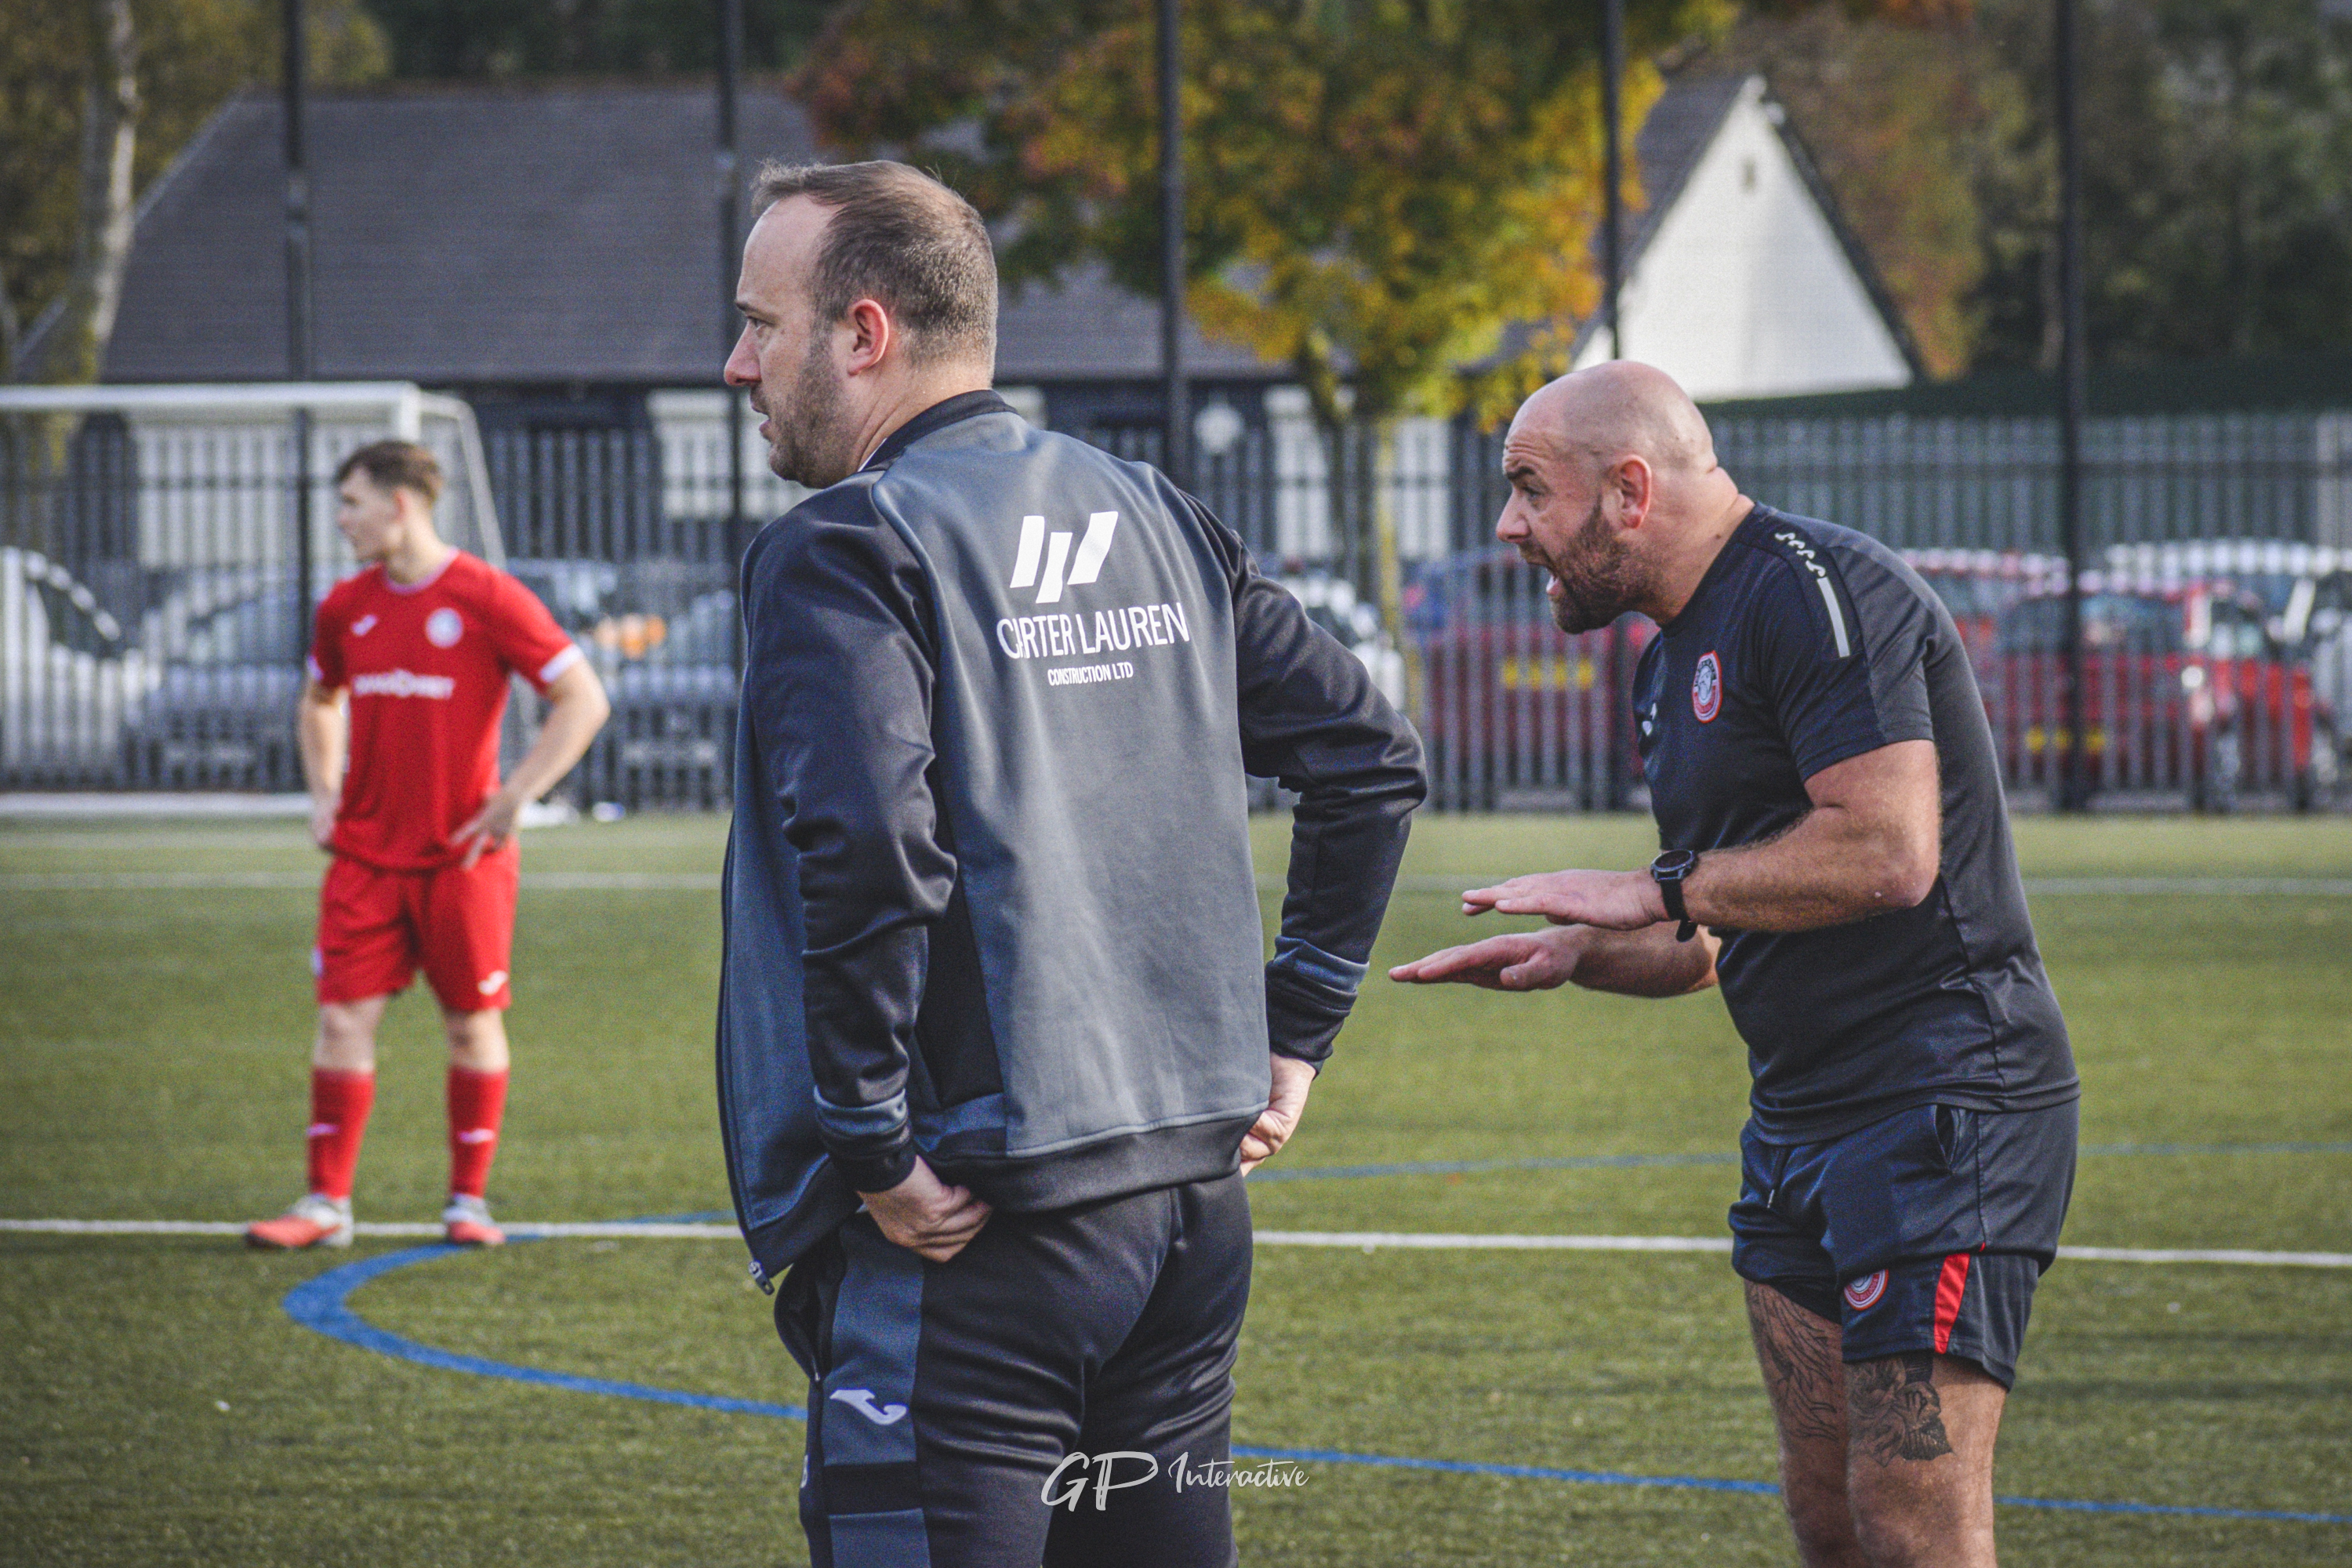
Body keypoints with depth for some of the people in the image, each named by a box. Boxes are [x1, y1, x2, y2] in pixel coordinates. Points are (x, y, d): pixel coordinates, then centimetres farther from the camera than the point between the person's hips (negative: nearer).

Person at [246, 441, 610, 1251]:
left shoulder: (488, 599, -9)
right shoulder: (345, 607, 7)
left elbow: (584, 699, -7)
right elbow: (319, 699, 27)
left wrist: (514, 798, -12)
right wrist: (322, 792, 12)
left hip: (464, 856, -4)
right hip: (366, 852, 4)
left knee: (472, 1022, 4)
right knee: (343, 1018, -3)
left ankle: (469, 1200, 15)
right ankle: (326, 1202, 1)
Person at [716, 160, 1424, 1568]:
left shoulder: (845, 553, -10)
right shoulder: (1155, 519, 14)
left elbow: (866, 853, -25)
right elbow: (1374, 755, 19)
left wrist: (874, 1148, -16)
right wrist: (1292, 1031, 20)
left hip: (969, 1239, -8)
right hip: (1198, 1203, 8)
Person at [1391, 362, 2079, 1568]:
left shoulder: (1819, 590, -13)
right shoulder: (1673, 662, 19)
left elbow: (1887, 853, -24)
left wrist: (1652, 890, -15)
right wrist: (1576, 952, 7)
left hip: (1943, 1099, -10)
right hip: (1800, 1119, 10)